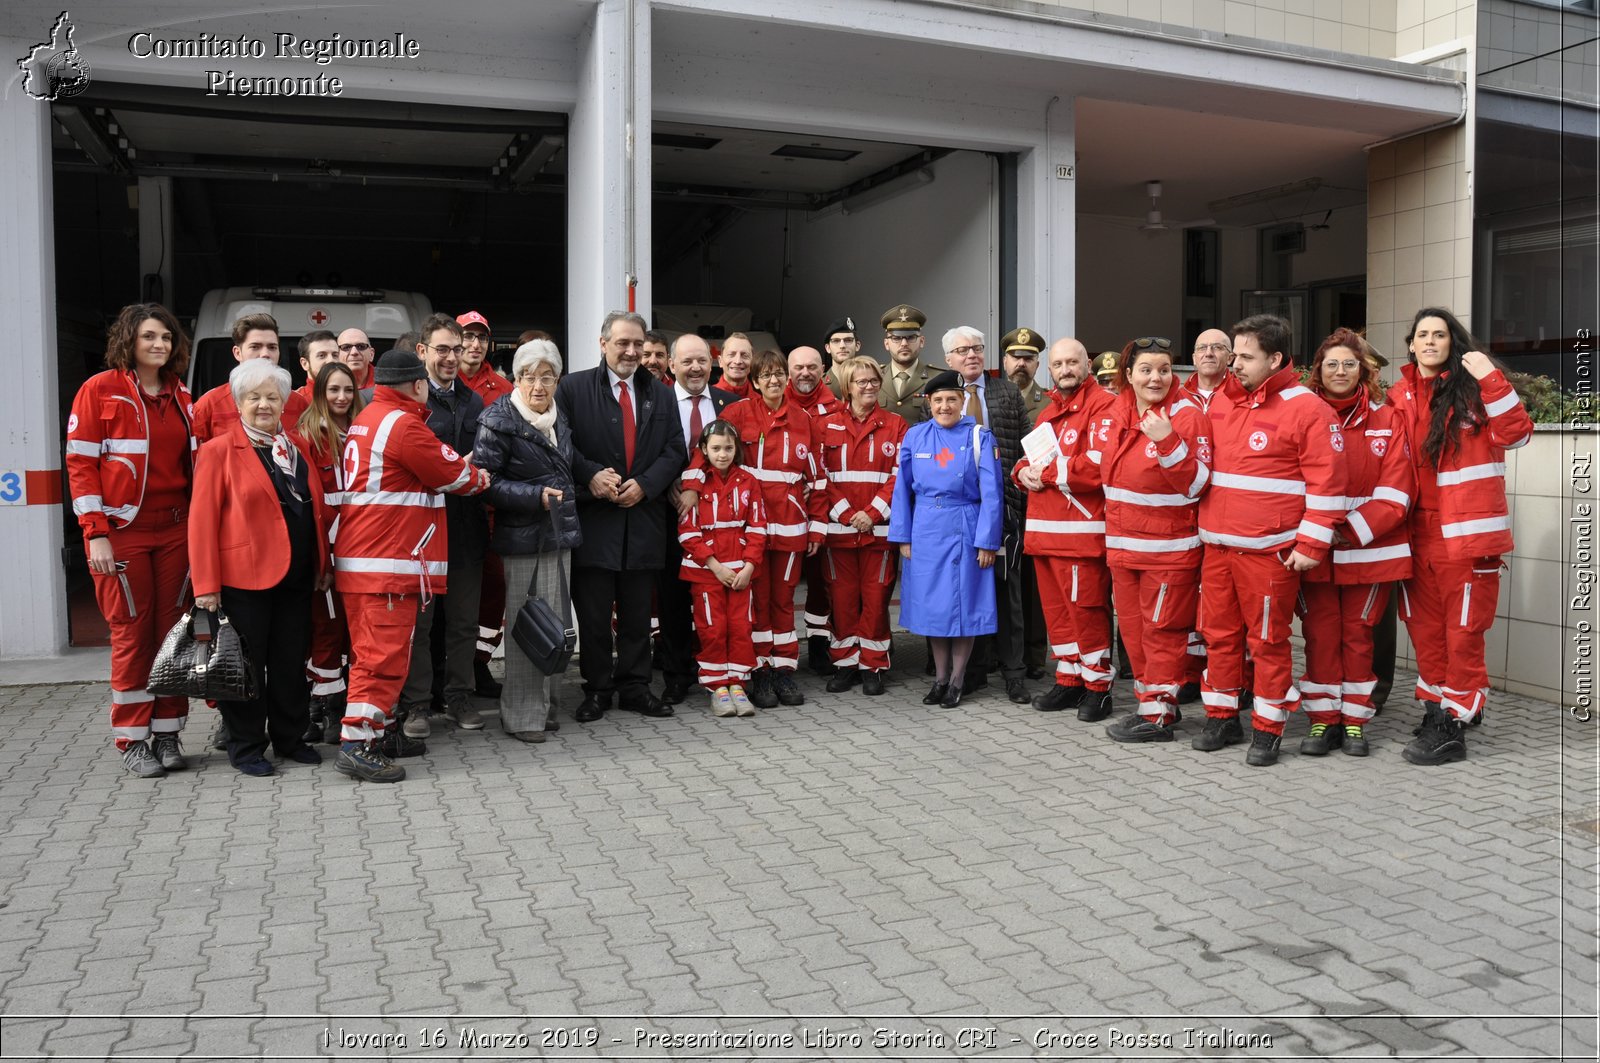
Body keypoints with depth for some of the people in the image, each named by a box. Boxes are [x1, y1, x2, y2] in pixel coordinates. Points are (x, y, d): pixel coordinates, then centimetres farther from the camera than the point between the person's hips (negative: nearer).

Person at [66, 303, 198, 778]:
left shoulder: (180, 398, 13)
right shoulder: (99, 390, -2)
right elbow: (80, 464, -5)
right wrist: (95, 533, -11)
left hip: (176, 530, 4)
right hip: (123, 532, -4)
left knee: (173, 628, 5)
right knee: (132, 632, 1)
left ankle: (167, 734, 14)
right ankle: (132, 740, 11)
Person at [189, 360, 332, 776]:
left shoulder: (296, 450, 13)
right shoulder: (218, 451, -4)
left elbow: (316, 511, 18)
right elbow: (202, 521, -8)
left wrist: (323, 565, 14)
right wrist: (206, 585, -13)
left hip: (295, 580, 5)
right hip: (244, 580, -5)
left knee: (291, 663, 11)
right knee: (246, 664, 4)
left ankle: (290, 738, 24)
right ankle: (246, 746, 16)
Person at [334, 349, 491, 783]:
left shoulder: (365, 419, 18)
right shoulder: (403, 424, -13)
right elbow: (453, 475, -6)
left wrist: (465, 469, 5)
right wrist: (479, 477, 13)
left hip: (359, 559, 10)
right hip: (389, 562, -10)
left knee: (371, 650, 15)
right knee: (385, 653, -7)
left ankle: (373, 729, 23)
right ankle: (357, 744, -7)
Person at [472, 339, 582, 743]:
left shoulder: (557, 419, 13)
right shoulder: (499, 420, -9)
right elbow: (484, 479, -15)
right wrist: (536, 496, -19)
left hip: (559, 532, 7)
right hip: (524, 538, -7)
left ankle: (546, 705, 23)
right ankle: (521, 714, 8)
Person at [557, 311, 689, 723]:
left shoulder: (660, 393, 12)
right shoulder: (573, 388, 1)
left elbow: (675, 450, 7)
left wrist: (644, 484, -8)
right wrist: (590, 474, -18)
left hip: (642, 517, 3)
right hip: (593, 518, -3)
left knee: (637, 611, 10)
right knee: (593, 613, 3)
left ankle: (634, 687, 21)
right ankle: (596, 690, 15)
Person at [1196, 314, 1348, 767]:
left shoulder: (1307, 409, -8)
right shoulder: (1222, 405, 13)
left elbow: (1327, 482, -11)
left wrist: (1312, 545, -14)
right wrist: (1204, 525, 18)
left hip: (1269, 551, -6)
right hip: (1216, 546, 6)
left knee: (1268, 641, 1)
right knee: (1218, 633, 11)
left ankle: (1268, 730, 13)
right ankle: (1221, 717, 24)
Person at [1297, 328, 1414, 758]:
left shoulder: (1386, 420, 2)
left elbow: (1394, 492, -5)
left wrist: (1352, 529, -14)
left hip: (1369, 549, 0)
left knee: (1358, 634, 8)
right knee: (1320, 634, 5)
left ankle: (1354, 720, 19)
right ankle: (1323, 719, 16)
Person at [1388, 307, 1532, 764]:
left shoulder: (1473, 387, -2)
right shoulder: (1400, 396, 10)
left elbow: (1515, 435, -15)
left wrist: (1492, 380, -20)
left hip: (1467, 532, -5)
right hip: (1418, 533, 5)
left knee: (1463, 632, 1)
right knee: (1425, 629, 12)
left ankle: (1453, 726, 8)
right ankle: (1437, 711, 25)